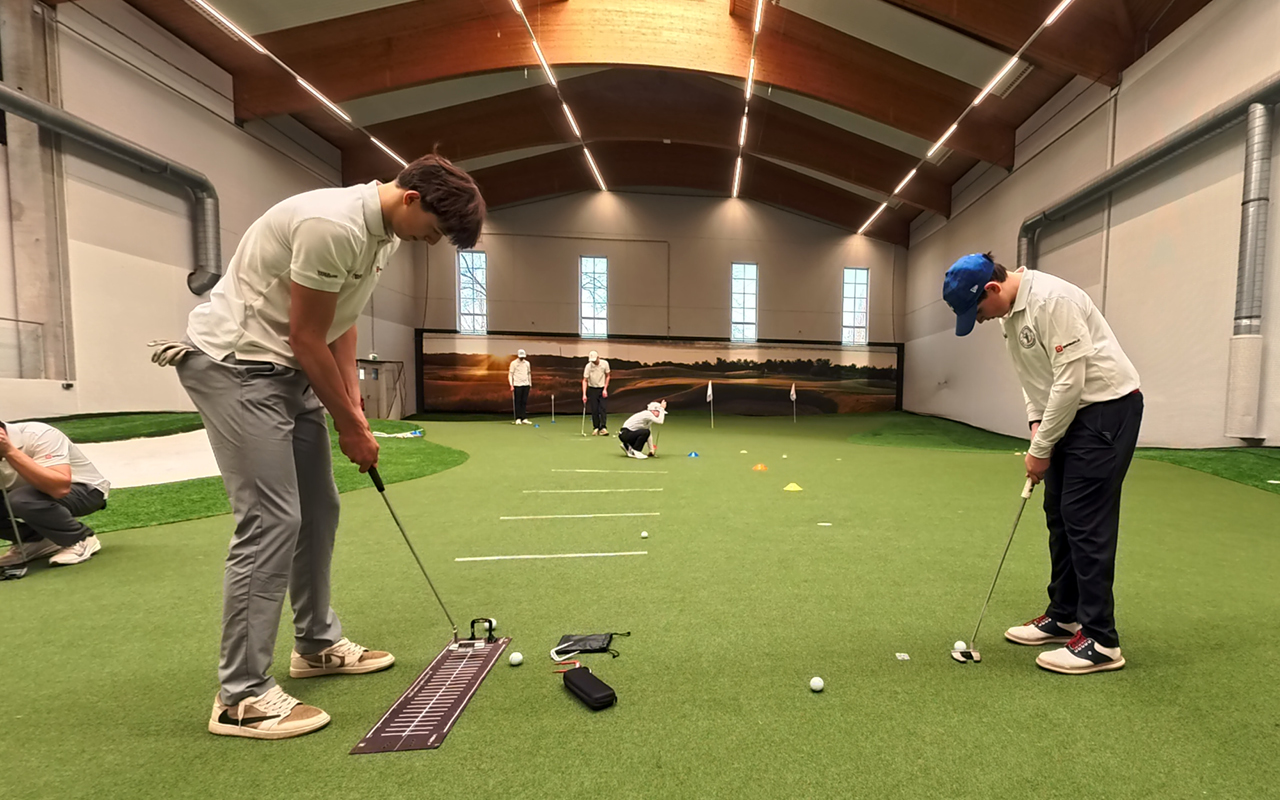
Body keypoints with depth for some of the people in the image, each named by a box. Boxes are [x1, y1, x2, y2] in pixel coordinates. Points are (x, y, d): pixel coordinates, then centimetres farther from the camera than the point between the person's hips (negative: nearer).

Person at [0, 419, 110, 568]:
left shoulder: (39, 436, -26)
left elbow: (60, 488, -42)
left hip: (86, 490, -7)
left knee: (21, 499, -31)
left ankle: (81, 539, -11)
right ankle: (36, 541, 6)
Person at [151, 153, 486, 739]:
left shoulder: (384, 234, 7)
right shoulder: (334, 225, -23)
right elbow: (306, 337, -20)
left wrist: (354, 410, 6)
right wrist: (349, 424, -10)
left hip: (288, 370, 9)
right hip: (233, 365, -9)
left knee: (319, 510, 11)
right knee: (271, 520, -11)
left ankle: (317, 646, 27)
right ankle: (241, 697, 4)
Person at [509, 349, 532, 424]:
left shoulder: (527, 363, 12)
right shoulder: (513, 363, -1)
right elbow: (510, 375, -2)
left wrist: (530, 384, 14)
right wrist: (511, 385, -10)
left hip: (526, 385, 4)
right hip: (517, 385, -4)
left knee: (524, 402, 2)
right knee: (517, 402, -2)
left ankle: (524, 418, 4)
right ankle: (518, 419, 3)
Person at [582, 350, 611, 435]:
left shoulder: (605, 363, -9)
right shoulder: (588, 366, -14)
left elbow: (607, 376, 3)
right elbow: (585, 380, -11)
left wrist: (605, 389, -4)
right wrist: (584, 394, -19)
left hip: (602, 389, 0)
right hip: (592, 389, 0)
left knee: (602, 408, -9)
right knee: (594, 410, 0)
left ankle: (603, 428, -10)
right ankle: (596, 428, 11)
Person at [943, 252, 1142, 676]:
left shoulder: (1051, 300, -22)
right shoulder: (1009, 313, 7)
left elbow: (1071, 379, -24)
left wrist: (1041, 448, -17)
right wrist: (1036, 424, 3)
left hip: (1108, 406, -9)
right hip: (1068, 410, 9)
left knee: (1086, 518, -9)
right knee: (1059, 513, 11)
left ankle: (1100, 641, 2)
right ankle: (1064, 616, 24)